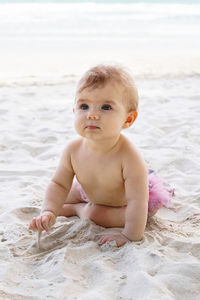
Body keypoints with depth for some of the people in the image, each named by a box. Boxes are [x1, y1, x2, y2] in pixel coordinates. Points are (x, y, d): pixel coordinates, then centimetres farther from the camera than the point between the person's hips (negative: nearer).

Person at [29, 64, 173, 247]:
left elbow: (137, 201, -41)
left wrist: (130, 237, -41)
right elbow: (59, 184, -15)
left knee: (95, 214, -28)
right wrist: (49, 212, -30)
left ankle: (78, 209, 5)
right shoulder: (73, 150, -27)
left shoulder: (129, 157, -44)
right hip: (90, 191, 6)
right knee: (58, 199, 18)